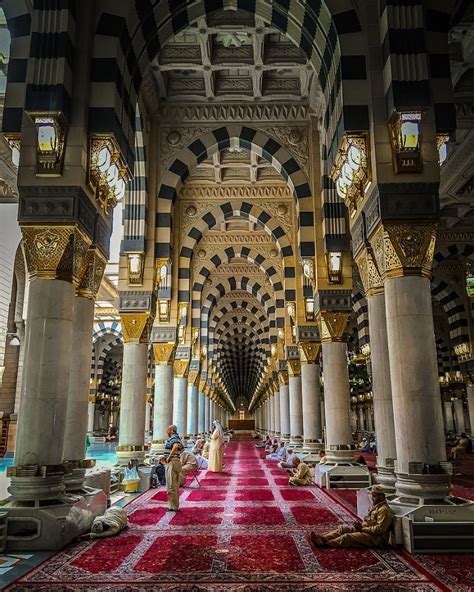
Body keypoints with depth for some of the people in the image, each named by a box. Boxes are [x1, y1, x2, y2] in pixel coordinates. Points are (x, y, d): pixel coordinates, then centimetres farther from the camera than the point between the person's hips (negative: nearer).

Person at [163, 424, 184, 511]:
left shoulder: (173, 438, -15)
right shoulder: (177, 438, 15)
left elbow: (175, 446, -37)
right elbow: (182, 448, 31)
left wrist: (169, 457, -28)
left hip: (171, 463, -10)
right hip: (177, 462, 10)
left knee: (171, 486, -4)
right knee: (175, 486, 15)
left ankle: (173, 507, 2)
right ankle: (175, 505, 23)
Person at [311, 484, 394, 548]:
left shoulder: (384, 510, -18)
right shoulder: (376, 506, 15)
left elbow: (380, 529, -24)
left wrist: (363, 528, -19)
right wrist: (361, 525, 2)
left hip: (376, 538, -10)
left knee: (347, 537, -21)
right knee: (343, 528, -1)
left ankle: (324, 543, -19)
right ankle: (323, 538, -10)